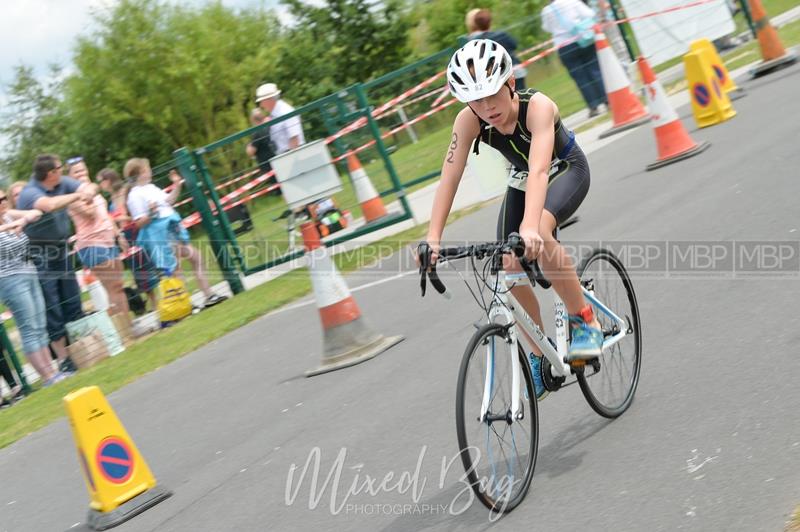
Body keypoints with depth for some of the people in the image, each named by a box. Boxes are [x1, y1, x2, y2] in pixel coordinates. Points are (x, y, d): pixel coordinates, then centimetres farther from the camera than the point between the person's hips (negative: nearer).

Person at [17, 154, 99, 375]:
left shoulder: (63, 184, 2)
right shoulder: (29, 193, -19)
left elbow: (90, 187, 3)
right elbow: (50, 205, -38)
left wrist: (88, 192, -22)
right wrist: (78, 195, -26)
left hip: (61, 251, 7)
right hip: (40, 256, -7)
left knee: (73, 305, 11)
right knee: (51, 311, -3)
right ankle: (63, 361, 3)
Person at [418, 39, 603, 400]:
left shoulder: (537, 107, -38)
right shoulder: (469, 120, -26)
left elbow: (539, 170, -50)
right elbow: (449, 178, -29)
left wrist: (531, 227, -64)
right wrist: (432, 238, -40)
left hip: (567, 170, -5)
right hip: (521, 179, 5)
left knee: (536, 240, -34)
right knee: (511, 268, -9)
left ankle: (585, 321, -16)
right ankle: (539, 356, 12)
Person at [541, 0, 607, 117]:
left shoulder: (546, 11, 1)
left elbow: (547, 28, 14)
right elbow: (589, 15, -6)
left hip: (564, 48, 0)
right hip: (584, 40, 0)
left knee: (580, 78, 3)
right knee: (595, 71, 8)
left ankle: (593, 107, 2)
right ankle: (608, 100, 5)